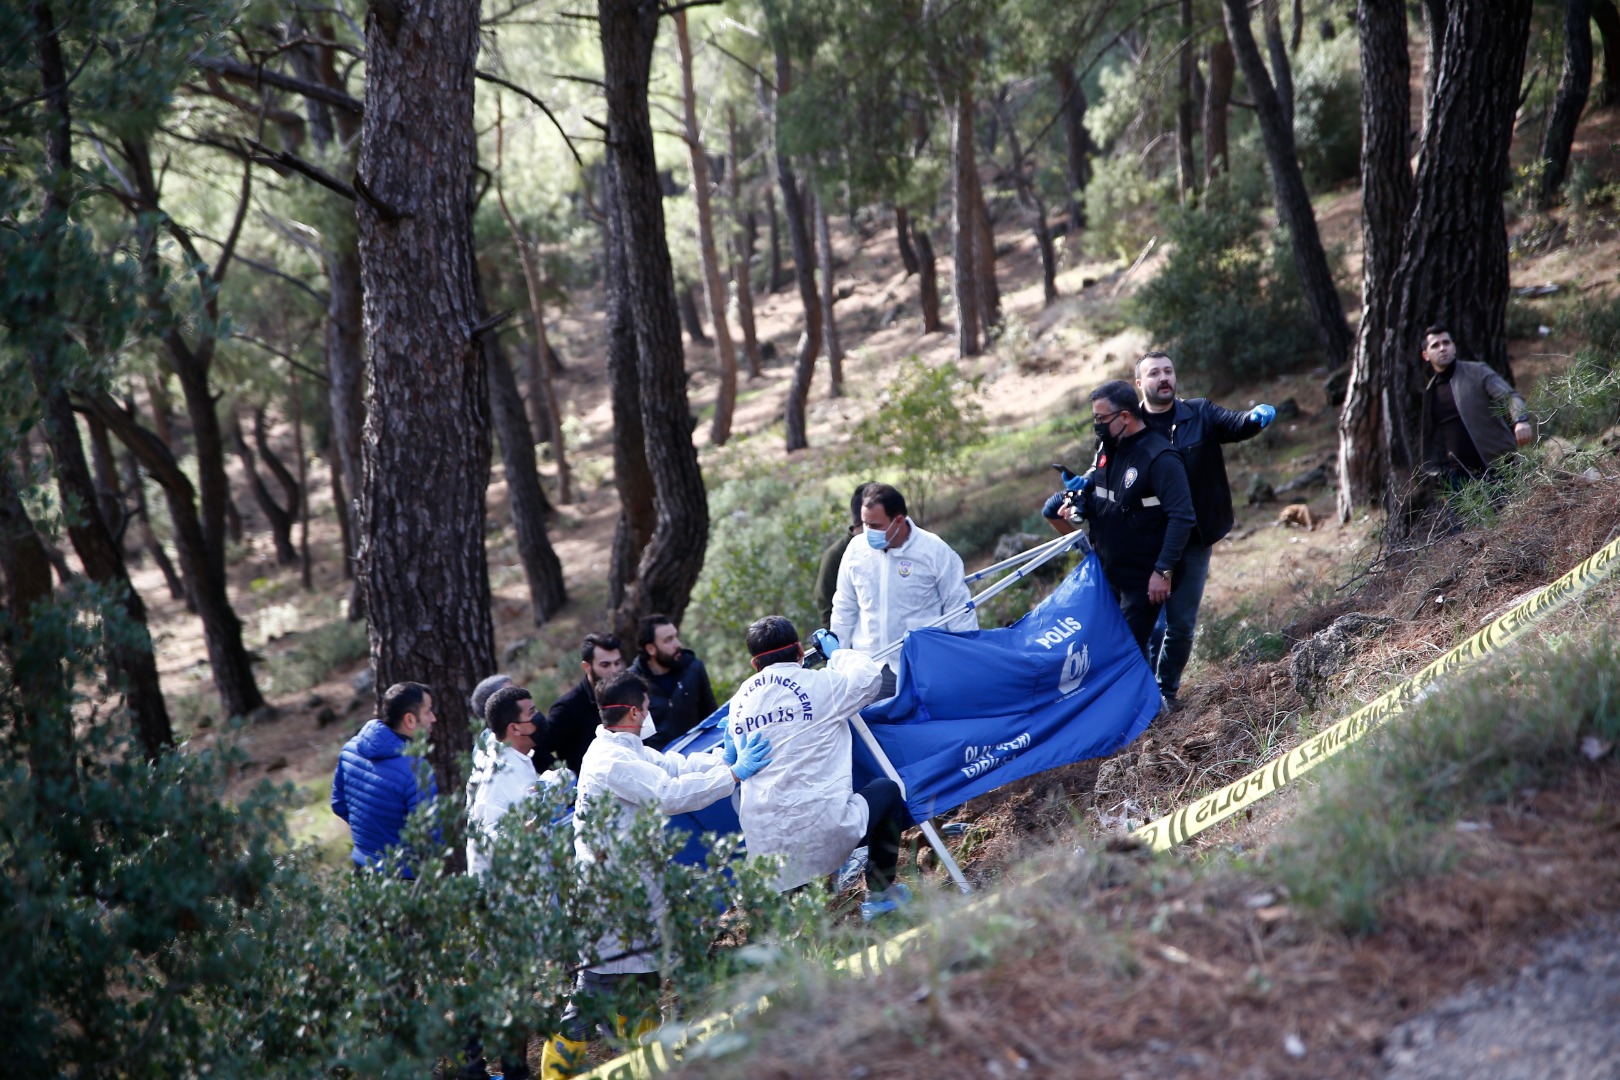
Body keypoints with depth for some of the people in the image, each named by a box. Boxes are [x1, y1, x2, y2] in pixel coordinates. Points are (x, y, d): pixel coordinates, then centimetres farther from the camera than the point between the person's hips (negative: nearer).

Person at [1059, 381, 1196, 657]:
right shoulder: (1108, 450, 8)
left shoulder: (1160, 458, -19)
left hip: (1143, 579, -8)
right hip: (1107, 572, 8)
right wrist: (1078, 508, 1)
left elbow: (1181, 518, -22)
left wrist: (1163, 571, -25)